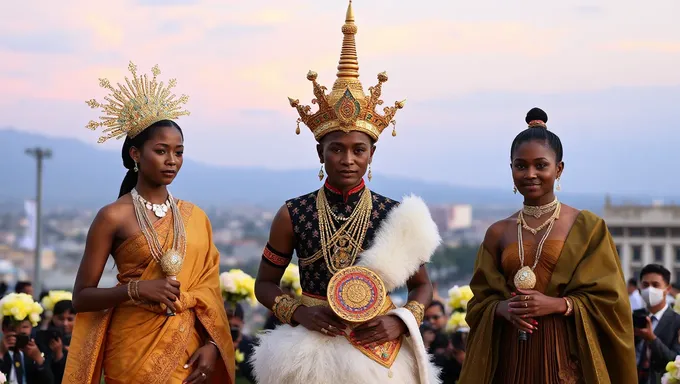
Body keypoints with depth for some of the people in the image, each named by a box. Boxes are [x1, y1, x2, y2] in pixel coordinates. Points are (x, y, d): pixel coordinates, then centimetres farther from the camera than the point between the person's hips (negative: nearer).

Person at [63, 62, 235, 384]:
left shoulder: (195, 218, 7)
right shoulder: (114, 216, -6)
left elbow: (207, 290, 7)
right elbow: (81, 297, -6)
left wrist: (212, 345, -7)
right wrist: (134, 289, -20)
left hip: (189, 351, 4)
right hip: (135, 348, -4)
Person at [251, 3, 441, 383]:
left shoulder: (394, 215, -4)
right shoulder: (293, 215, -5)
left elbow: (422, 285, 6)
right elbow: (266, 283, 4)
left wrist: (400, 321, -12)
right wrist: (297, 311, -14)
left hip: (378, 353, 0)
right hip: (312, 350, 0)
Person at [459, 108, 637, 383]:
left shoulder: (587, 226, -1)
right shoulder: (498, 233, 7)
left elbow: (609, 300, -3)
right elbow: (479, 302, 9)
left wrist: (557, 304, -16)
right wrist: (503, 308, -11)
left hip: (565, 359, -2)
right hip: (511, 359, 2)